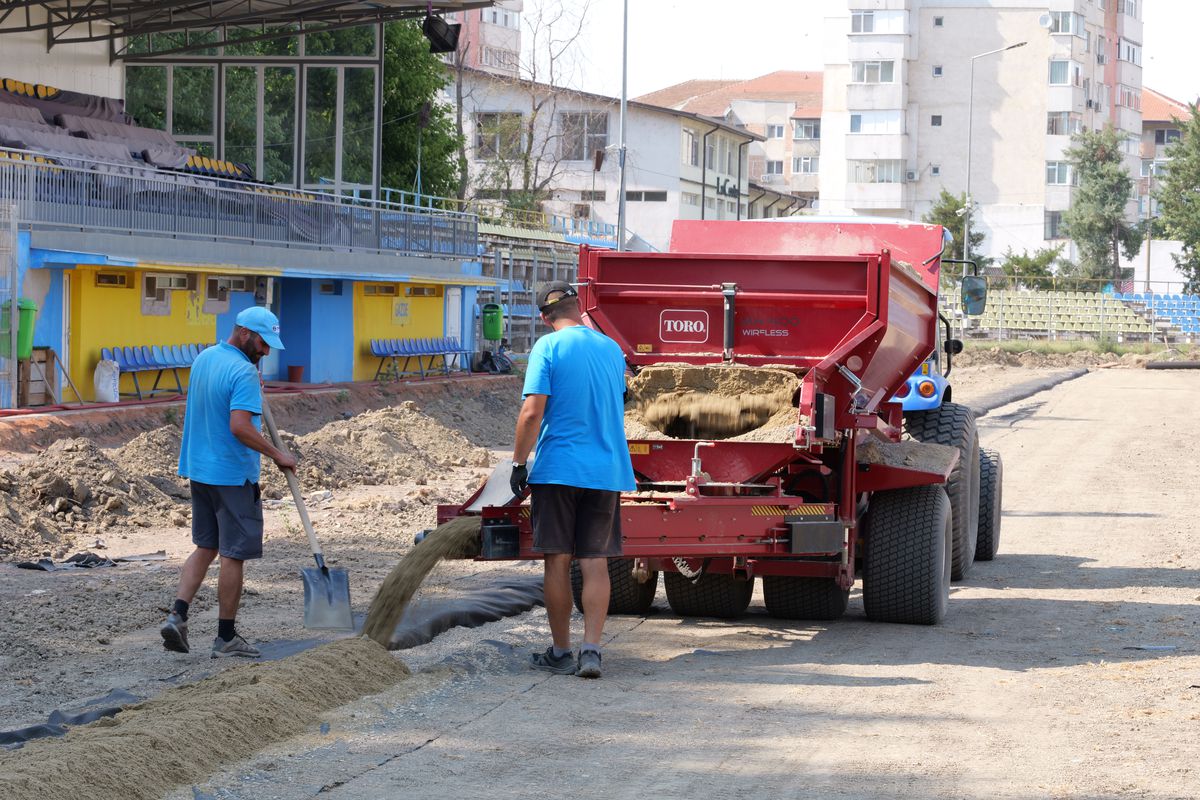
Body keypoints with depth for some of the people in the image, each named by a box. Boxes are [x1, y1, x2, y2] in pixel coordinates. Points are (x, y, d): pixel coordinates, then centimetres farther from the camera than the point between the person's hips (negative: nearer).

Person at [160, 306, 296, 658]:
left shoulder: (203, 359, 10)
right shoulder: (243, 372, -19)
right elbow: (240, 426, -27)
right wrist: (276, 455, -17)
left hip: (198, 469, 8)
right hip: (233, 475, -8)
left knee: (205, 547, 17)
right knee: (233, 555, 1)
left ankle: (177, 616, 3)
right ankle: (226, 637, 6)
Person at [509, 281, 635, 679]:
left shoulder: (548, 347, -7)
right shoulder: (611, 348, 10)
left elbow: (532, 411, -14)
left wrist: (518, 463, -7)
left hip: (558, 467, -4)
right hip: (606, 468, 4)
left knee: (557, 561, 4)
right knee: (595, 563, 4)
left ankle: (560, 652, 10)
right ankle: (591, 650, -4)